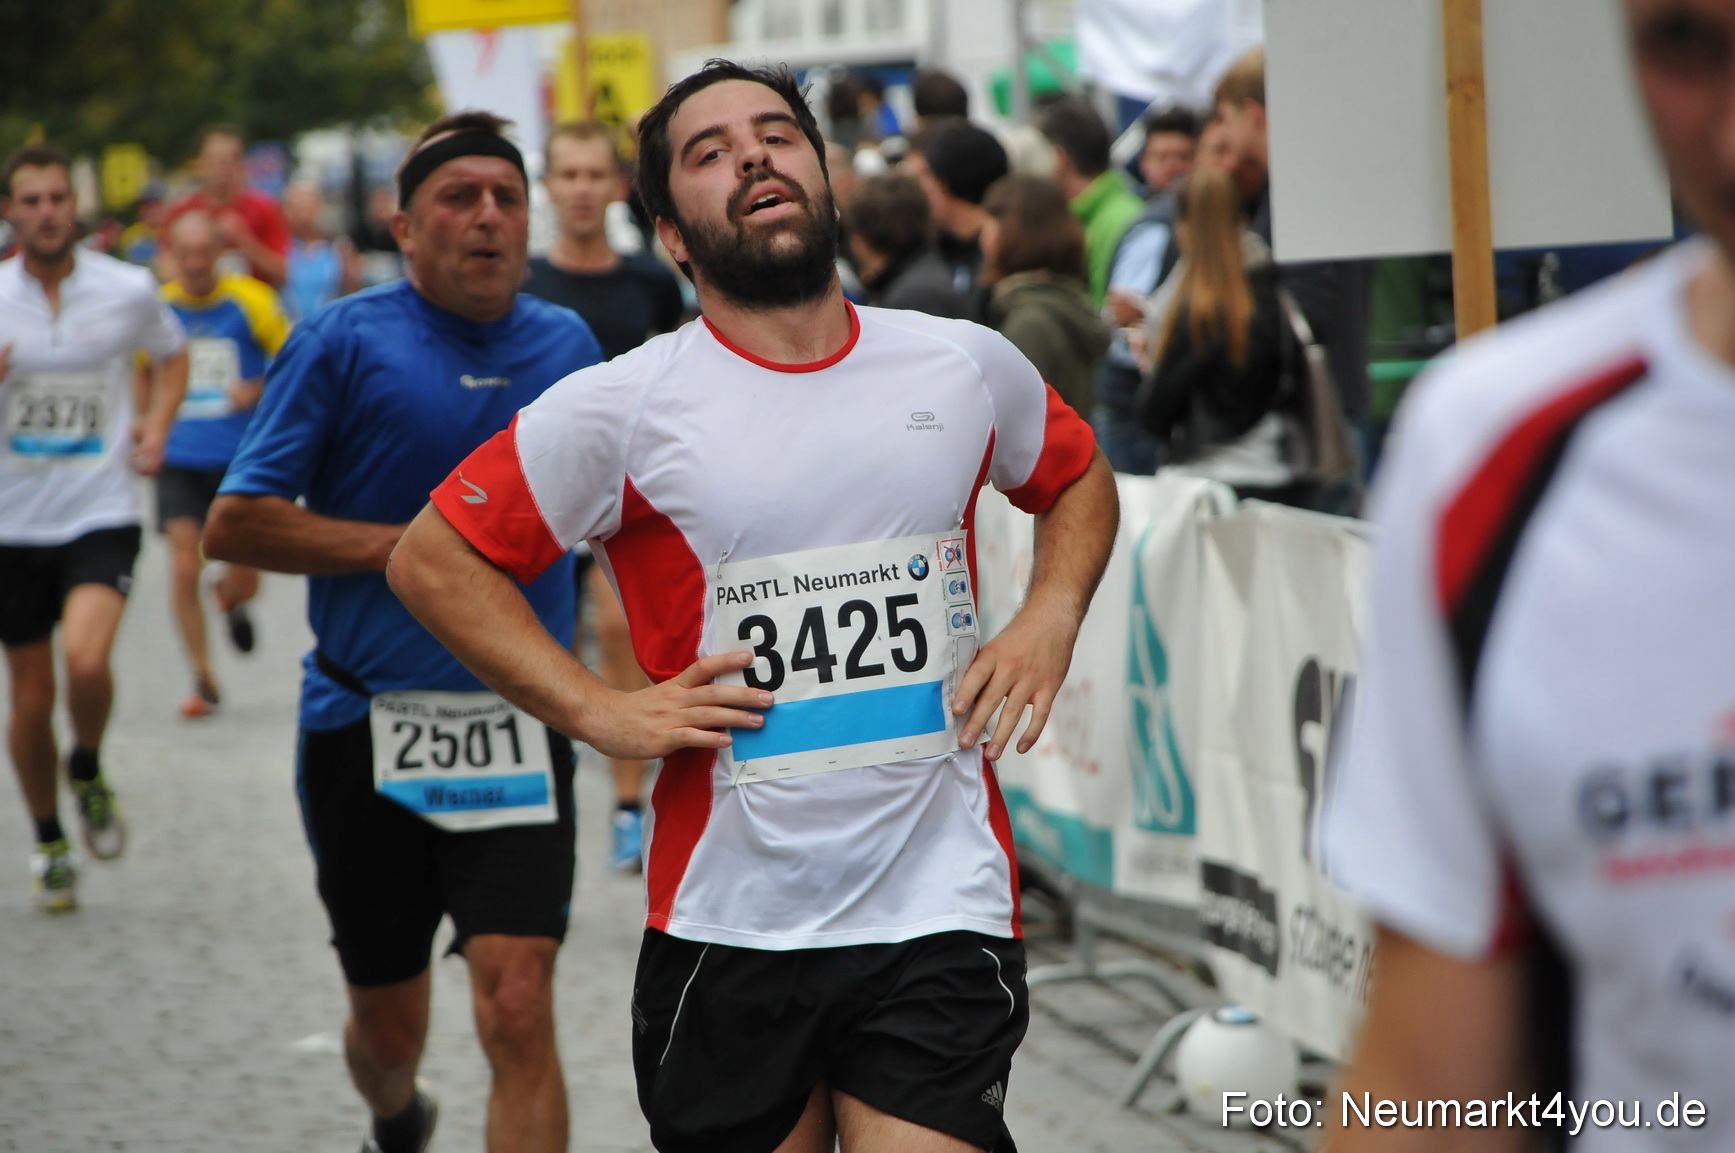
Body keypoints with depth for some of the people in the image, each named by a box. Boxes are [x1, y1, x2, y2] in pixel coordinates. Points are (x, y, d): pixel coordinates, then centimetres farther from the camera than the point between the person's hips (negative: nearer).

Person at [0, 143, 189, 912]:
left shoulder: (128, 291, -2)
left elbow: (172, 355, 18)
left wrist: (156, 424, 1)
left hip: (100, 514, -1)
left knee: (86, 661, -25)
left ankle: (88, 772, 7)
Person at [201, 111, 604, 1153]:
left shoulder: (568, 345, 6)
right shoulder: (345, 343, -5)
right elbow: (234, 525, -8)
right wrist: (412, 543, -13)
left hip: (517, 723, 1)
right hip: (367, 724, -1)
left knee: (518, 1011, -15)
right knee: (387, 1021, 15)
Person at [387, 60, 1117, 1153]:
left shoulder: (968, 367, 5)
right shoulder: (622, 407, -4)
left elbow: (1080, 479, 25)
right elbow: (433, 559, 3)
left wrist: (1050, 621, 7)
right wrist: (599, 711, -6)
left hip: (941, 911, 1)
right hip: (728, 930, -1)